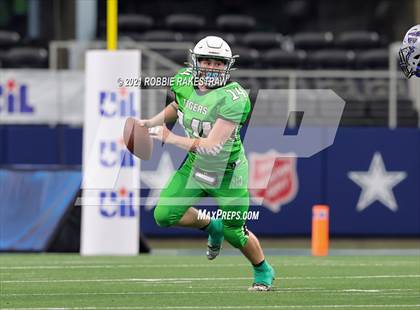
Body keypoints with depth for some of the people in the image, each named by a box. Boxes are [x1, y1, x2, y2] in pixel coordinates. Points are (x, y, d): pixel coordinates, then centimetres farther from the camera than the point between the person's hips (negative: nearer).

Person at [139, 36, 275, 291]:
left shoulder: (234, 99, -30)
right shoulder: (185, 82, -10)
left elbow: (212, 146, -33)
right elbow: (176, 108, 16)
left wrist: (170, 138, -34)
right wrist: (149, 124, 2)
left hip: (227, 173, -5)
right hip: (195, 165, 5)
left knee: (234, 234, 6)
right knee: (164, 216, -5)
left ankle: (263, 270, 37)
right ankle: (212, 226, 25)